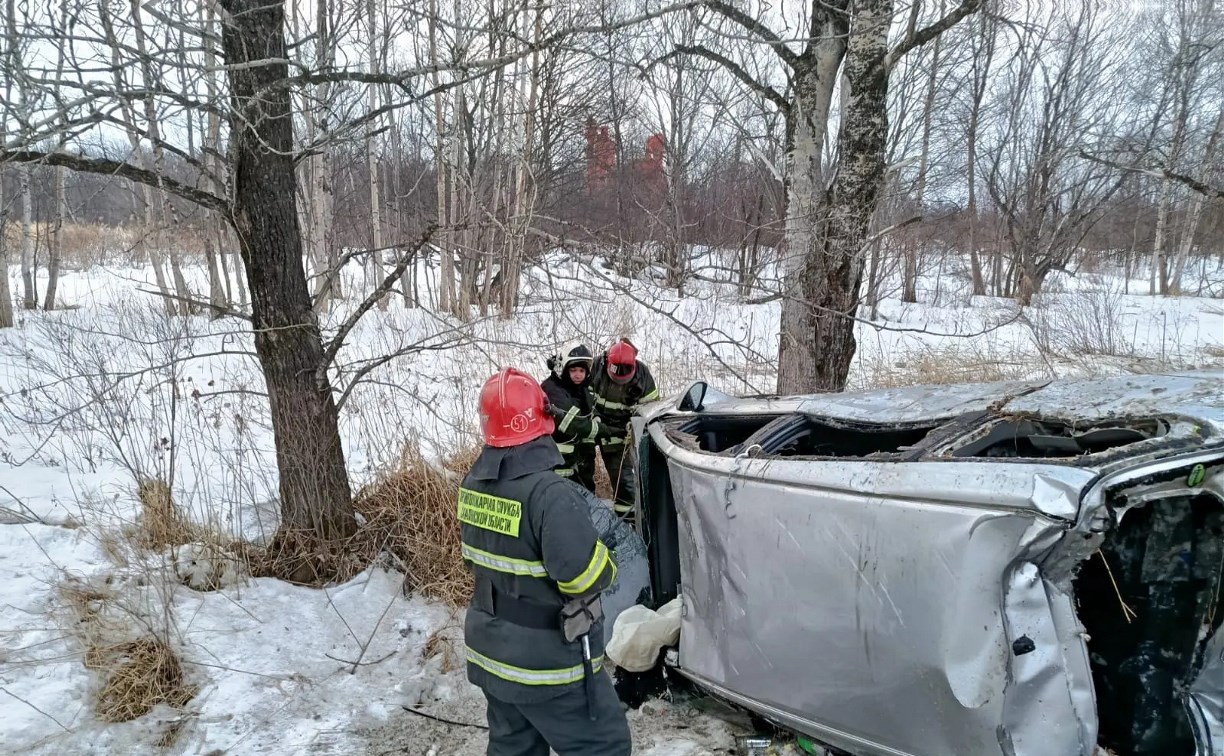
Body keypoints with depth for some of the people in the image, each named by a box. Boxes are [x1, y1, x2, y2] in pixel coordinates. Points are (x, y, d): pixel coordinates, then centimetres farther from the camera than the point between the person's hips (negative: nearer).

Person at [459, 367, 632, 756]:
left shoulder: (473, 484, -1)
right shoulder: (549, 493, -29)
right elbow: (586, 574, -29)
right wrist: (606, 568, -10)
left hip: (489, 653, 8)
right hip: (547, 663, -8)